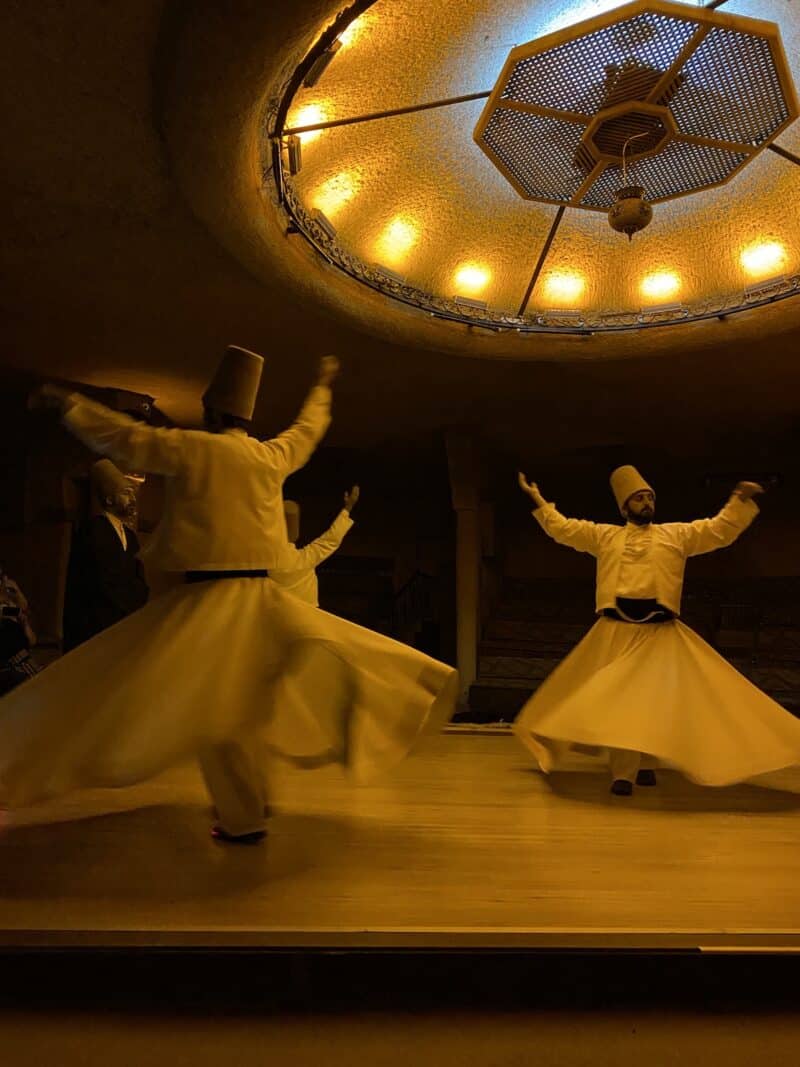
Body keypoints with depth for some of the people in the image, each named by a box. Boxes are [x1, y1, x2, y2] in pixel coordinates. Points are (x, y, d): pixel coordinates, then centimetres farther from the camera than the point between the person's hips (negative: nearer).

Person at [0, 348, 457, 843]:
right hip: (258, 597, 5)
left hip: (206, 599, -5)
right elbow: (307, 430, 28)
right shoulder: (273, 455, 9)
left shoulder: (193, 448, -5)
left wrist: (69, 403, 18)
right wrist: (322, 387, 47)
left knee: (210, 705, 1)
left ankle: (244, 818, 6)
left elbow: (124, 437, 2)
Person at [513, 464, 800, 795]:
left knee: (655, 699, 7)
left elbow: (720, 530, 7)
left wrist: (741, 501, -6)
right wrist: (537, 499, 11)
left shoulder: (677, 534, 10)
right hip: (616, 631, 0)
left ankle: (646, 764, 27)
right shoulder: (604, 535, 10)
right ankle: (623, 773, 8)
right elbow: (562, 529, 14)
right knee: (617, 699, 0)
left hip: (659, 633, 1)